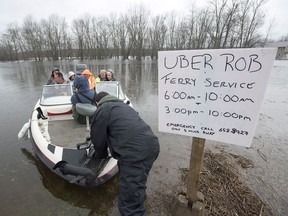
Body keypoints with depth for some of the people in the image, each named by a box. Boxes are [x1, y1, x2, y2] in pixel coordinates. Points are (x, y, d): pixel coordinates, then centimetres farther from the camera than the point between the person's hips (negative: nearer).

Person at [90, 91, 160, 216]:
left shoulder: (102, 109, 6)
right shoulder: (123, 105, 31)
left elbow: (98, 139, 9)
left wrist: (102, 155, 29)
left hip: (135, 152, -10)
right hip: (151, 145, 10)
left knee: (129, 203, 2)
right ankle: (139, 198, 61)